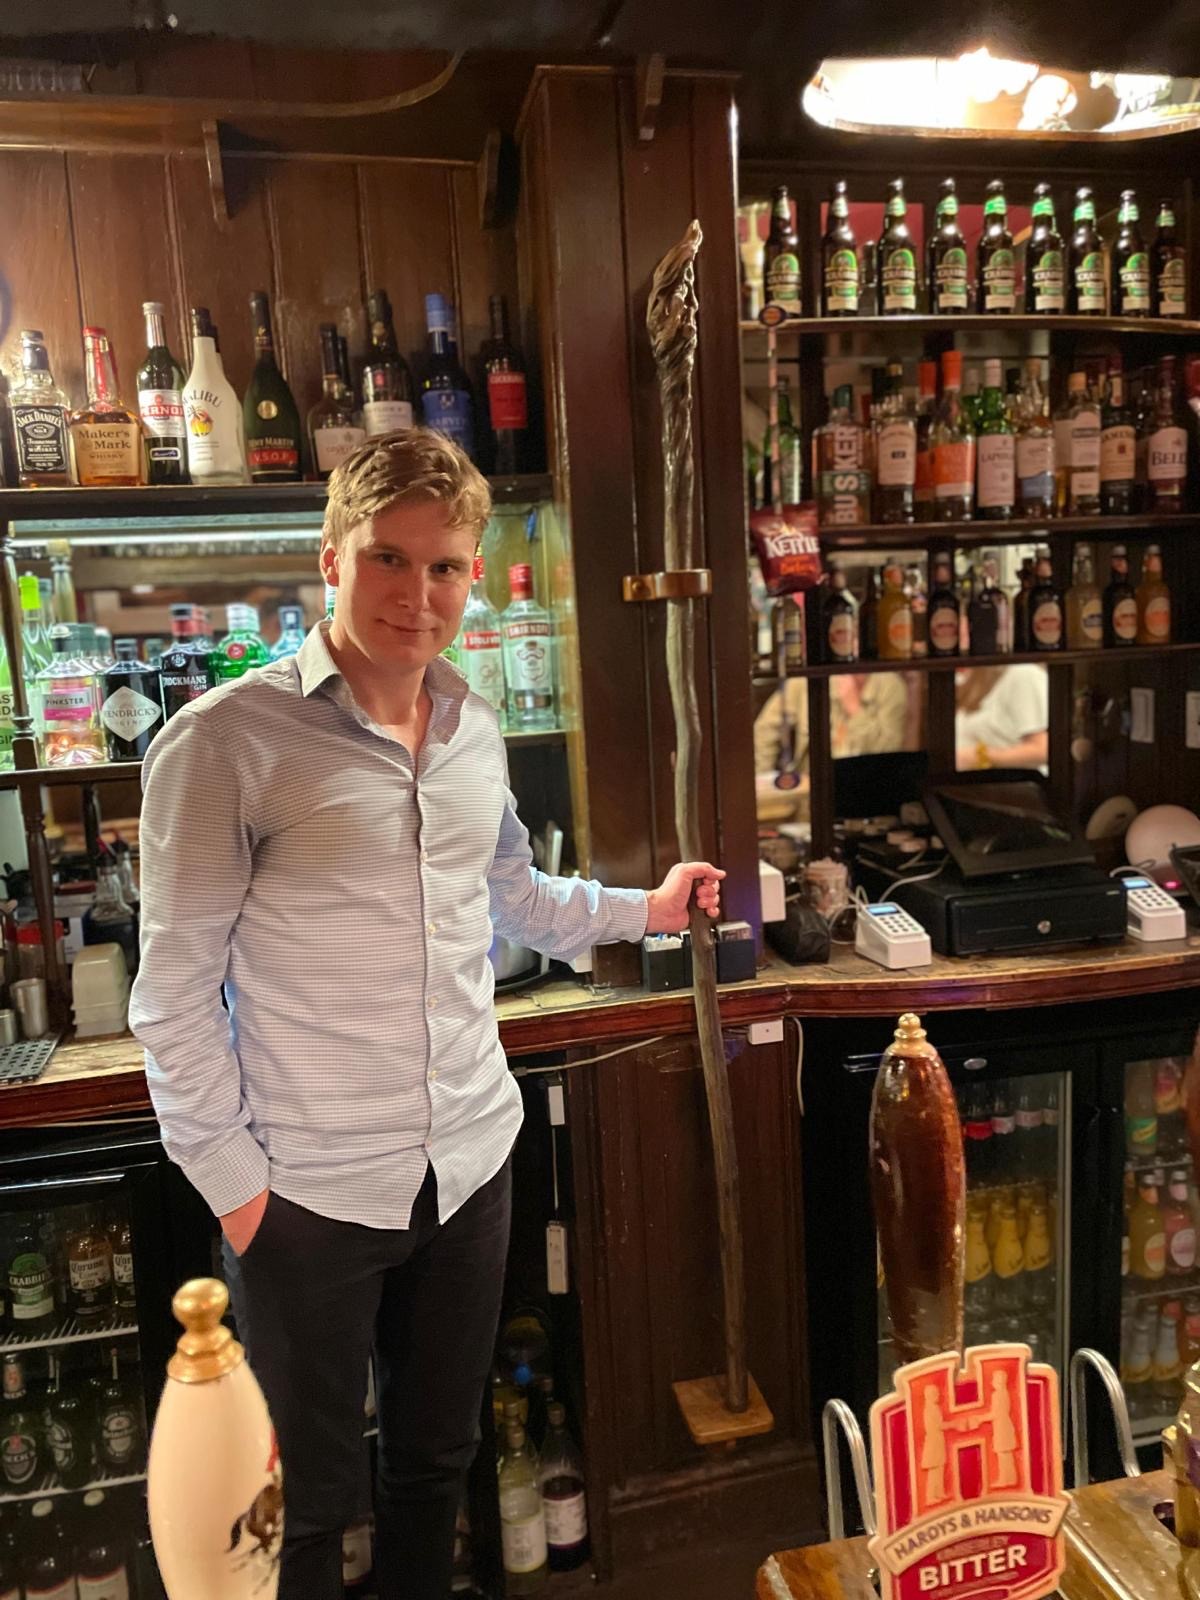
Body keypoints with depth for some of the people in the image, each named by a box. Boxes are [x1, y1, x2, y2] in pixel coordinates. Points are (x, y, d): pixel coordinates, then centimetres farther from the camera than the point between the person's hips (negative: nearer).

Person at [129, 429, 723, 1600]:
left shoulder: (475, 731, 4)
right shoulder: (226, 739, -15)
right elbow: (175, 987, -11)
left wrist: (646, 908, 17)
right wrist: (228, 1178, -10)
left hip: (470, 1163, 6)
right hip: (309, 1191, -5)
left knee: (436, 1460, 25)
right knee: (305, 1500, 16)